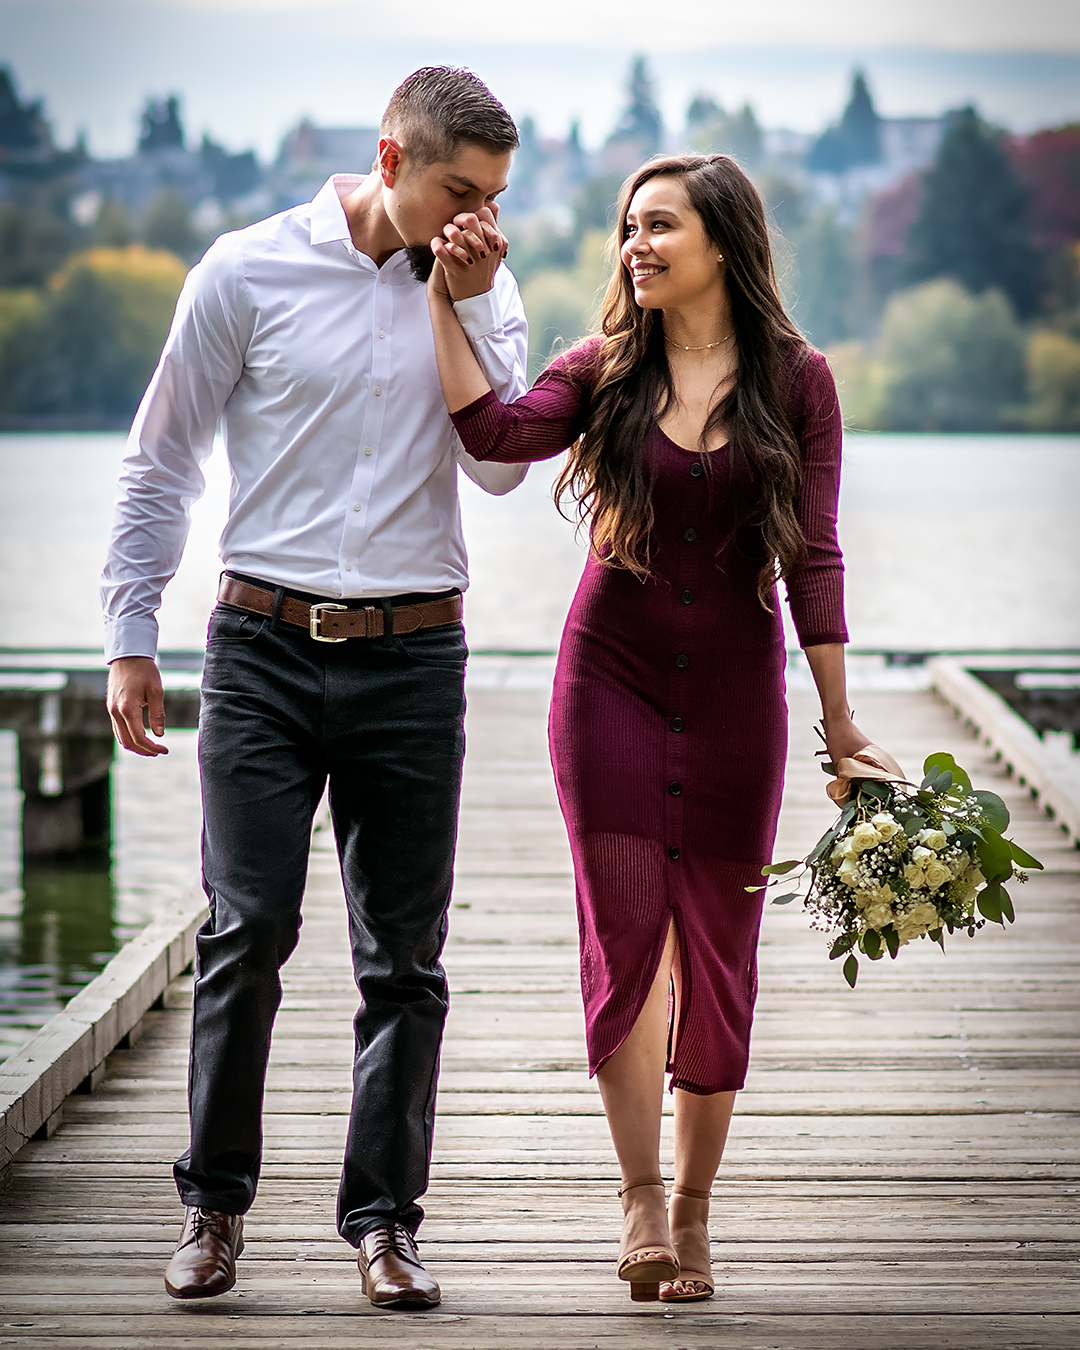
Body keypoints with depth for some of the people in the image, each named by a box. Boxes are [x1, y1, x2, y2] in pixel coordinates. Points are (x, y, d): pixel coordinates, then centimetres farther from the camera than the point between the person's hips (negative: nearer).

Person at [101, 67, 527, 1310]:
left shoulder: (482, 291, 7)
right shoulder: (249, 272, -1)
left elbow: (500, 466, -3)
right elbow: (159, 462, 5)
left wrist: (467, 308, -10)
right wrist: (130, 636, 2)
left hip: (414, 656, 2)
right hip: (266, 648, -2)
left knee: (404, 953, 3)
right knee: (248, 929, -7)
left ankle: (382, 1220, 11)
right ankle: (215, 1204, 9)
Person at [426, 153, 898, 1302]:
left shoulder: (796, 380, 0)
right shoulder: (606, 370, 2)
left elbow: (810, 555, -1)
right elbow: (495, 433, -16)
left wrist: (838, 716, -2)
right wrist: (445, 298, -16)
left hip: (734, 688, 0)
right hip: (612, 675, 0)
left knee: (715, 952, 5)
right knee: (623, 935, -7)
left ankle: (692, 1213, 16)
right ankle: (640, 1197, 2)